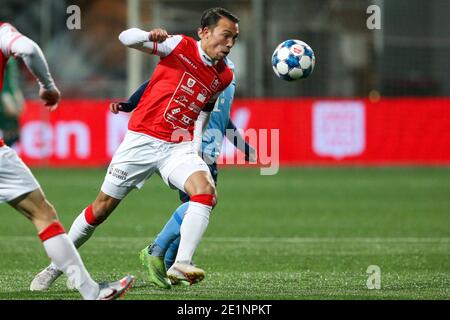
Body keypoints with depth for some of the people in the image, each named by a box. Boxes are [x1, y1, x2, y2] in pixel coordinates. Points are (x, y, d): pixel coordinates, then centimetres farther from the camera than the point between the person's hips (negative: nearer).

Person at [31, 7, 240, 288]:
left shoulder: (224, 77, 8)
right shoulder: (181, 46, -6)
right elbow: (126, 38, -10)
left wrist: (196, 151, 17)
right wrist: (150, 36, -32)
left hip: (179, 147, 3)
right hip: (142, 139, -3)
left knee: (206, 190, -26)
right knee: (101, 209, 4)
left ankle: (181, 264, -31)